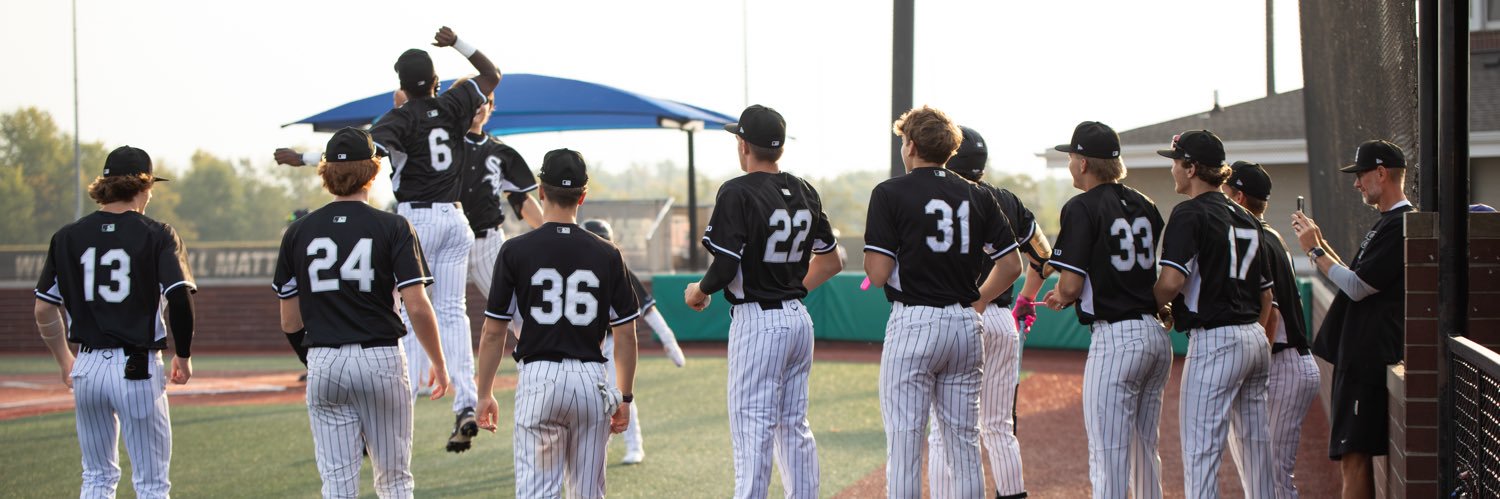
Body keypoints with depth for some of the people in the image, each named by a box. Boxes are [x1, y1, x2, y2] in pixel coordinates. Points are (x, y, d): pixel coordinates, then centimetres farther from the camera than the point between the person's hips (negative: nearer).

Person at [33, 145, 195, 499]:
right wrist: (184, 356, -1)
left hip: (87, 367, 4)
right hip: (138, 370, -4)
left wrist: (64, 362, 18)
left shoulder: (68, 237, 5)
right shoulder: (156, 236, -5)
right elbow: (180, 297, -15)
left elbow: (43, 310, 5)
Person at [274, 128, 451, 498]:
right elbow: (417, 307, -10)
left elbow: (290, 322, 5)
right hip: (381, 358, -2)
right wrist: (438, 363, 3)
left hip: (323, 363, 2)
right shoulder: (392, 228, -5)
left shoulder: (299, 232, 3)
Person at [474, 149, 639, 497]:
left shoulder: (516, 251, -3)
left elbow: (493, 333, -1)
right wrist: (624, 396, 13)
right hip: (591, 380, 2)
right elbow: (626, 334, 3)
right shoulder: (607, 255, 2)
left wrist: (484, 394, 8)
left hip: (538, 378, -2)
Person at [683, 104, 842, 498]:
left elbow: (725, 267, -19)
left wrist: (698, 292, -1)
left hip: (758, 321, -7)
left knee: (752, 426, -7)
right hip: (800, 317, 8)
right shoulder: (805, 192, 10)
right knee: (794, 425, 13)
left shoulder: (738, 193, -14)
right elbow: (830, 262, 17)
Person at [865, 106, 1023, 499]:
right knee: (964, 444, 10)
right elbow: (1011, 265, 7)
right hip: (967, 325, 5)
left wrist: (871, 257, 11)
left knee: (904, 443, -3)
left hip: (913, 324, -5)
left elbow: (878, 273, -11)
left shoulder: (891, 194, -6)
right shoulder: (978, 196, 8)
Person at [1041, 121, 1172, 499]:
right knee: (1144, 450, 16)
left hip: (1116, 337, -8)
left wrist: (1060, 297, 8)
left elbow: (1071, 285, -14)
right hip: (1158, 335, 8)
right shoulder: (1145, 205, 13)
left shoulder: (1083, 207, -9)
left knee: (1108, 456, -6)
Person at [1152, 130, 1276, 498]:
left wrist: (1155, 308, -2)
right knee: (1254, 445, 13)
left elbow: (1172, 280, -20)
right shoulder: (1246, 218, 15)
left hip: (1215, 340, -8)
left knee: (1201, 449, -7)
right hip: (1256, 339, 8)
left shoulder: (1190, 214, -9)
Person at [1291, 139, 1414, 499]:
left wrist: (1314, 250, -10)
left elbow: (1357, 286, -19)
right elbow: (1360, 281, 23)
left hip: (1371, 357, -11)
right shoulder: (1389, 223, 19)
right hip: (1362, 355, 11)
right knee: (1352, 455, 13)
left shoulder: (1400, 224, -15)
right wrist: (1321, 245, 17)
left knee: (1354, 456, -12)